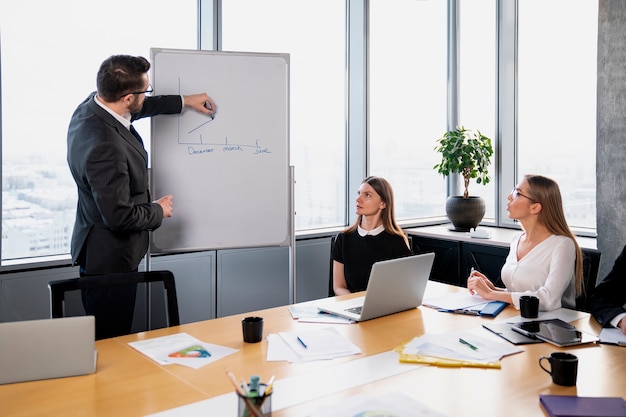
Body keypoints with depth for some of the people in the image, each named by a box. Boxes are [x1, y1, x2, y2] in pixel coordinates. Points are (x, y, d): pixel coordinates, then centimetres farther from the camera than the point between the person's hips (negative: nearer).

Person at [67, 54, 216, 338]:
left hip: (98, 249, 10)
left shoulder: (91, 106, -3)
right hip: (110, 258, -10)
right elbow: (119, 216, -28)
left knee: (108, 338, 23)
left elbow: (138, 109, 18)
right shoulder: (106, 148, -32)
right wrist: (159, 211, -10)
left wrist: (185, 101, 20)